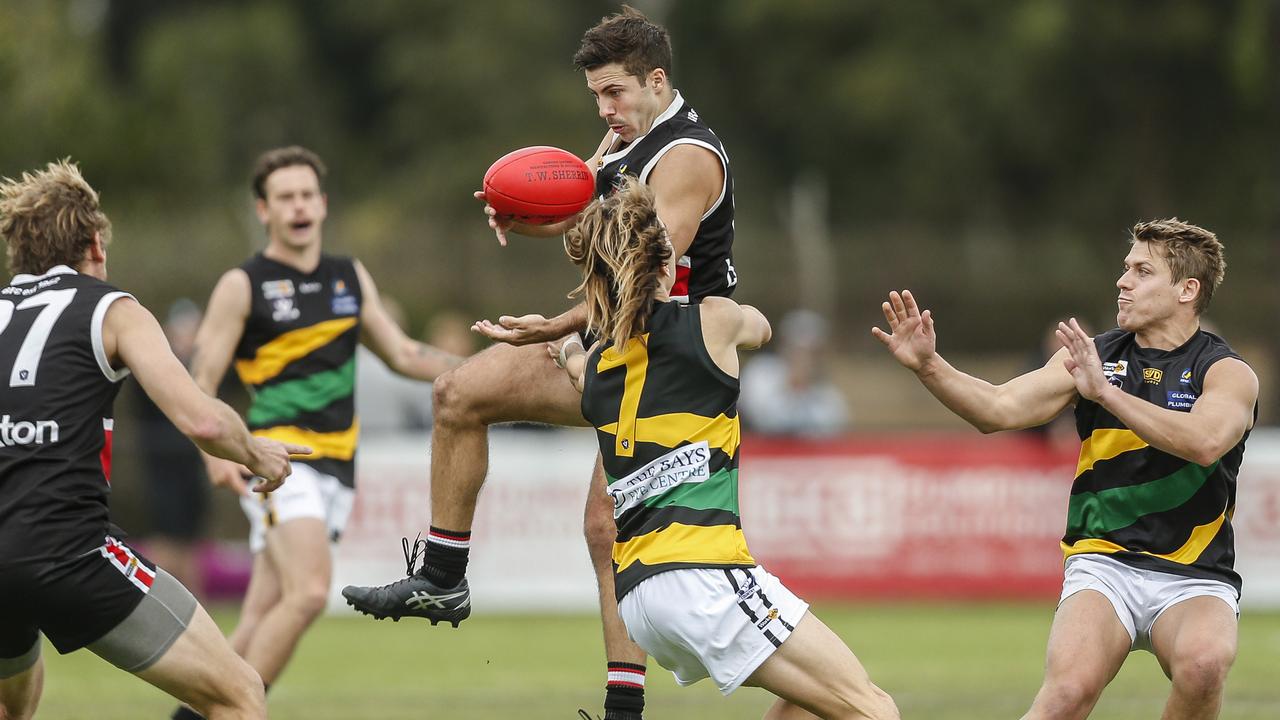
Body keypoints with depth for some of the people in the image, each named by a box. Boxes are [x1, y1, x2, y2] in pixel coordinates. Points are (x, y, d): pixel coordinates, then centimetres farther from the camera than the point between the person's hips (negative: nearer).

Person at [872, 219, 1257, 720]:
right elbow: (1000, 410, -1)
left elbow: (1205, 442, -23)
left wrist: (1105, 392, -28)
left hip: (1194, 577, -1)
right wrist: (928, 367, -17)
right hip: (1104, 563, 1)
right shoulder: (1091, 357, 9)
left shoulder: (1227, 373, -1)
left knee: (1203, 664, -34)